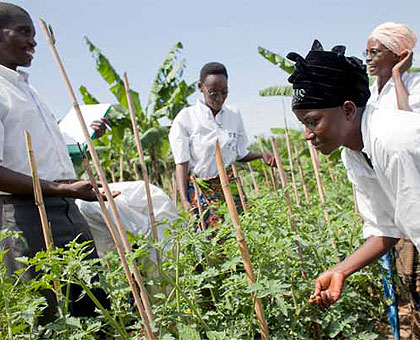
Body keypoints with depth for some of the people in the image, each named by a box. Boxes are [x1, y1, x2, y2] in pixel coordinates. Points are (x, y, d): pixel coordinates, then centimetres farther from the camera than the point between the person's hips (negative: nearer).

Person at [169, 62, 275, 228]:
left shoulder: (234, 114, 7)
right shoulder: (185, 118, -5)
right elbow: (181, 163, -8)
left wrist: (261, 155, -4)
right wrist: (184, 200, -18)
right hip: (201, 191, -4)